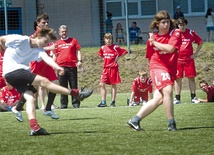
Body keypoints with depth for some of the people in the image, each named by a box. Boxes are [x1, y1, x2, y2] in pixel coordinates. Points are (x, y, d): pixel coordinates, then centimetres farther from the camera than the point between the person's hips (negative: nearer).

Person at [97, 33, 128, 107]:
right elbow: (100, 54, 28)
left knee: (113, 85, 2)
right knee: (102, 84, -4)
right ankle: (103, 102, -1)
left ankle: (113, 102, 7)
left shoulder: (115, 47, -6)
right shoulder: (103, 48, 7)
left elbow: (125, 52, -6)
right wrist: (104, 59, 11)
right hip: (105, 68, 4)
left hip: (113, 68, -4)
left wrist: (118, 57, -8)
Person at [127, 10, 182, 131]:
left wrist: (155, 43, -8)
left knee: (158, 99, 0)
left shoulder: (175, 34, -1)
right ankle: (171, 124, -22)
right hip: (158, 67, -2)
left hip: (170, 70, 2)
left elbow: (170, 49, -18)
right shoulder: (152, 39, 7)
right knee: (168, 91, -26)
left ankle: (135, 120, 11)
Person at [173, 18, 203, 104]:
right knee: (178, 78, 0)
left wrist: (196, 53, 4)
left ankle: (193, 98, 4)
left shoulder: (191, 33, 1)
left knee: (191, 78, -1)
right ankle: (177, 98, 4)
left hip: (189, 59, 0)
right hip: (178, 60, 0)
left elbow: (200, 42, 10)